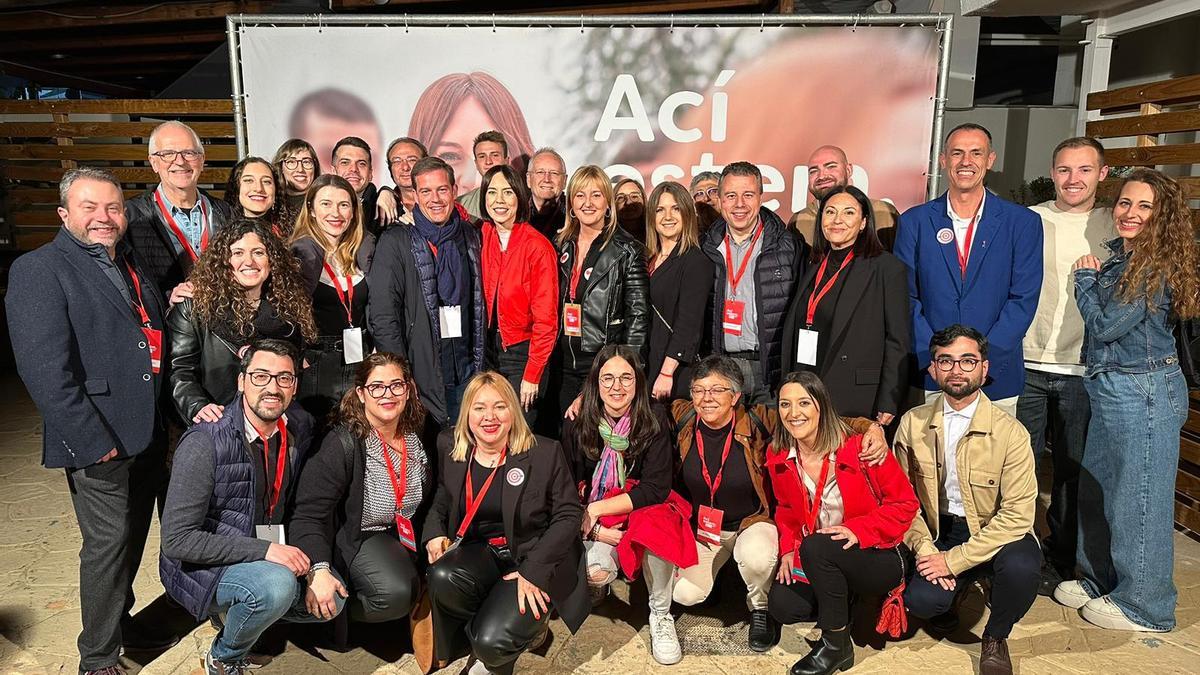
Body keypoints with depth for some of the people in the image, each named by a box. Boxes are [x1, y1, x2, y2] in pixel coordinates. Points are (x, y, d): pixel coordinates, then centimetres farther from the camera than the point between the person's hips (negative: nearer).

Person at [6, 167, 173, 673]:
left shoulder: (131, 264, 14)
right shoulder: (38, 270, -10)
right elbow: (44, 370, -17)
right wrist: (93, 441, -19)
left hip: (147, 436, 7)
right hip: (98, 441, -7)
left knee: (133, 538, 17)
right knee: (108, 542, 1)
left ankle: (122, 624, 37)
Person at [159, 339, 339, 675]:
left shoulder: (300, 428, -4)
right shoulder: (204, 444, -24)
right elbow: (176, 540, -23)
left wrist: (312, 570, -3)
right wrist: (264, 550, -28)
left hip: (269, 556, 7)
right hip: (202, 567, -7)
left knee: (331, 598, -6)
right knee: (277, 585, -32)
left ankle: (232, 613, 17)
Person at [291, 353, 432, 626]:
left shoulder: (419, 435, -4)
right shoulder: (342, 445, -21)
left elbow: (429, 498, 12)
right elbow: (309, 514, -23)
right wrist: (319, 569, -38)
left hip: (408, 533, 6)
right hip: (356, 538, -6)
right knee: (396, 593, -30)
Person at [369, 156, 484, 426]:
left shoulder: (470, 237, 11)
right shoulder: (396, 242, -4)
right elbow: (382, 316, -9)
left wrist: (480, 362, 9)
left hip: (466, 369, 4)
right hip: (421, 371, -4)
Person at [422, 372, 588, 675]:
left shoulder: (545, 452, -9)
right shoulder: (449, 446, 1)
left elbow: (569, 514, -6)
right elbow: (442, 497, 16)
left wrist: (533, 570, -16)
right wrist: (434, 533, -5)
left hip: (534, 557, -4)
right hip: (481, 554, 4)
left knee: (492, 643, -24)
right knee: (442, 577, -30)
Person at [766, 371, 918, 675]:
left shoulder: (860, 448, -18)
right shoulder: (778, 458, -3)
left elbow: (905, 503, -11)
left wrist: (858, 530, -24)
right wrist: (788, 549, -4)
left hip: (877, 557, -5)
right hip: (816, 562, 5)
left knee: (816, 547, -33)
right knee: (781, 604, -19)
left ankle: (837, 645, -12)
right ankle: (845, 601, 13)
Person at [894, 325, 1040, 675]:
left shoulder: (1010, 432, -14)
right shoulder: (913, 423, -5)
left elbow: (1017, 514, -17)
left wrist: (954, 559, -21)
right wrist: (924, 548, -14)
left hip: (994, 533, -1)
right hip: (939, 531, 2)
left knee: (1021, 567, -34)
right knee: (920, 601, -24)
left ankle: (995, 638, 1)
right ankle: (947, 596, 18)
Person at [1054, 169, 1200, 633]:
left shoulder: (1159, 265, -16)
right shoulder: (1119, 257, 9)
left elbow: (1106, 325, -16)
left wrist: (1085, 279, -5)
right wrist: (1092, 279, 6)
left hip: (1144, 392, -9)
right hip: (1108, 387, 9)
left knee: (1139, 499, 3)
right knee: (1096, 489, 17)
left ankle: (1145, 605, 19)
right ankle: (1100, 581, 34)